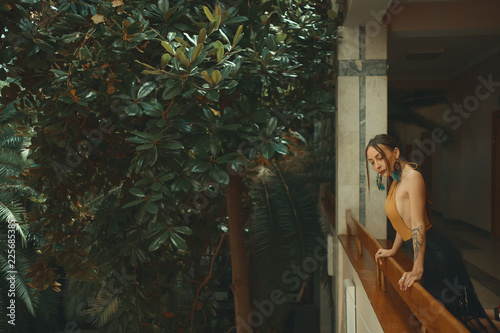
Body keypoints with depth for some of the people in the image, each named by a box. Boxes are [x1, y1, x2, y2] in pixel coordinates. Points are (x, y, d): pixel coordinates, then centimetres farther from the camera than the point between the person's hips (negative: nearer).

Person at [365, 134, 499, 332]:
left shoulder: (412, 177, -18)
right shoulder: (397, 181, 11)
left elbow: (418, 225, -24)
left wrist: (418, 269, -27)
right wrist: (393, 250, 28)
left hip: (438, 254, -10)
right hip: (429, 255, 10)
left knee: (462, 314, 1)